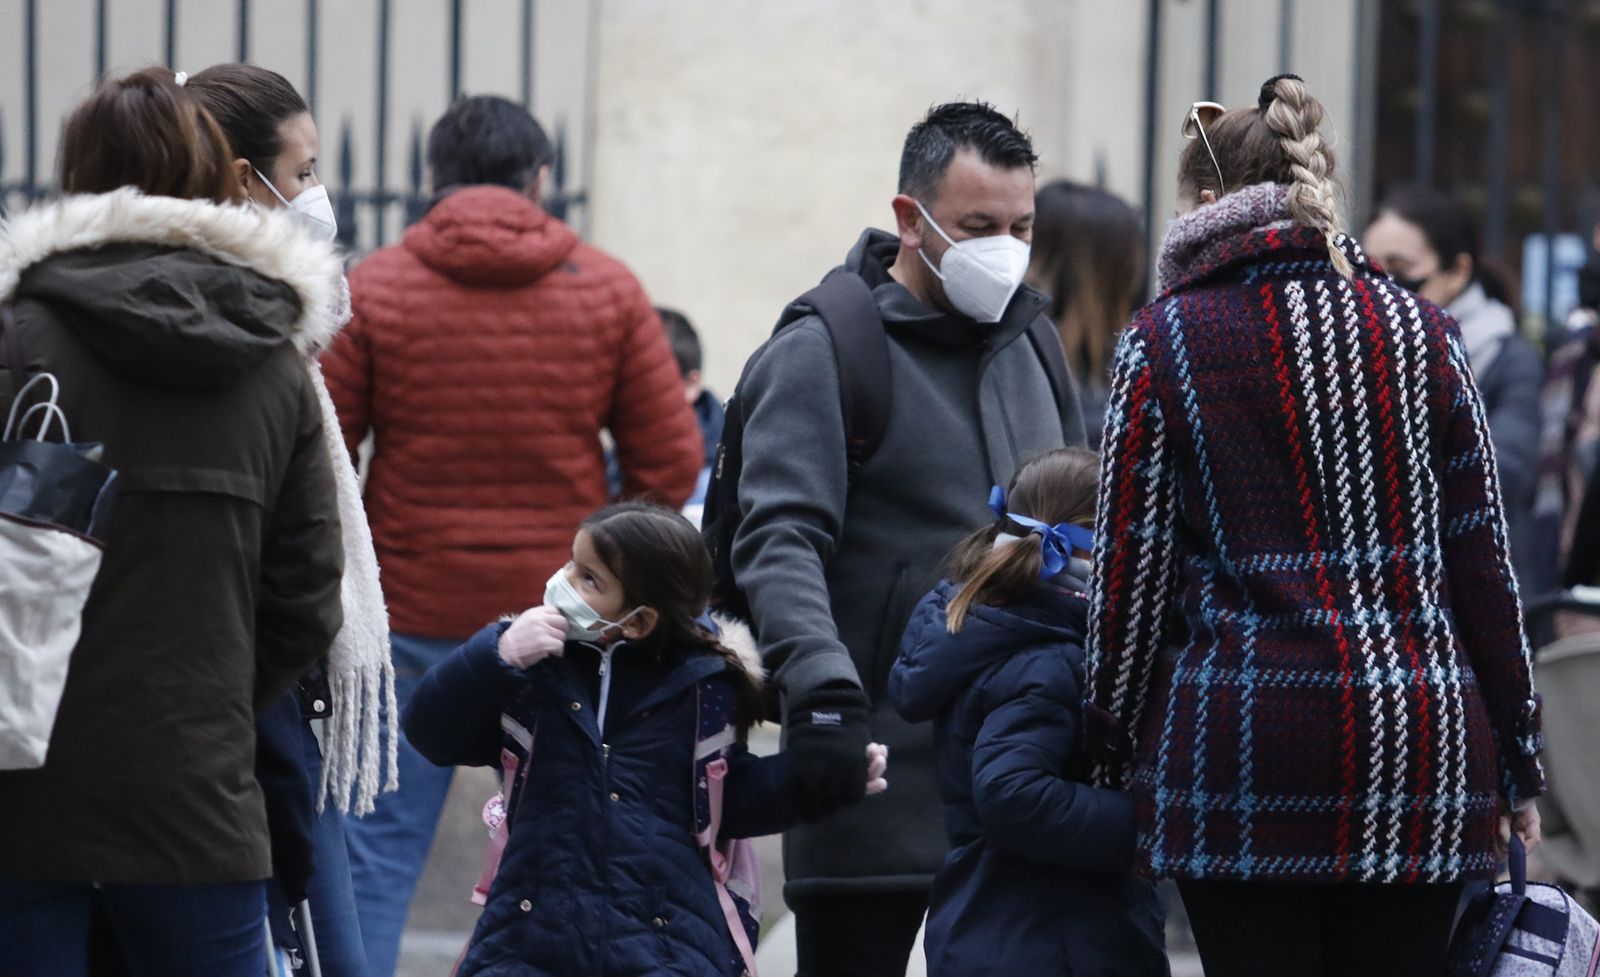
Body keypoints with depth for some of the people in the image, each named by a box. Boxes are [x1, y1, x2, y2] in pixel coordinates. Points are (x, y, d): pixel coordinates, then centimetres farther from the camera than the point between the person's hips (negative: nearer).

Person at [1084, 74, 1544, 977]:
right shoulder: (1420, 333, 8)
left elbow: (1131, 572, 1)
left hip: (1242, 754, -2)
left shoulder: (1167, 342, 2)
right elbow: (1481, 561, 8)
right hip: (1423, 752, 2)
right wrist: (1518, 766, 13)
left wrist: (1118, 763, 9)